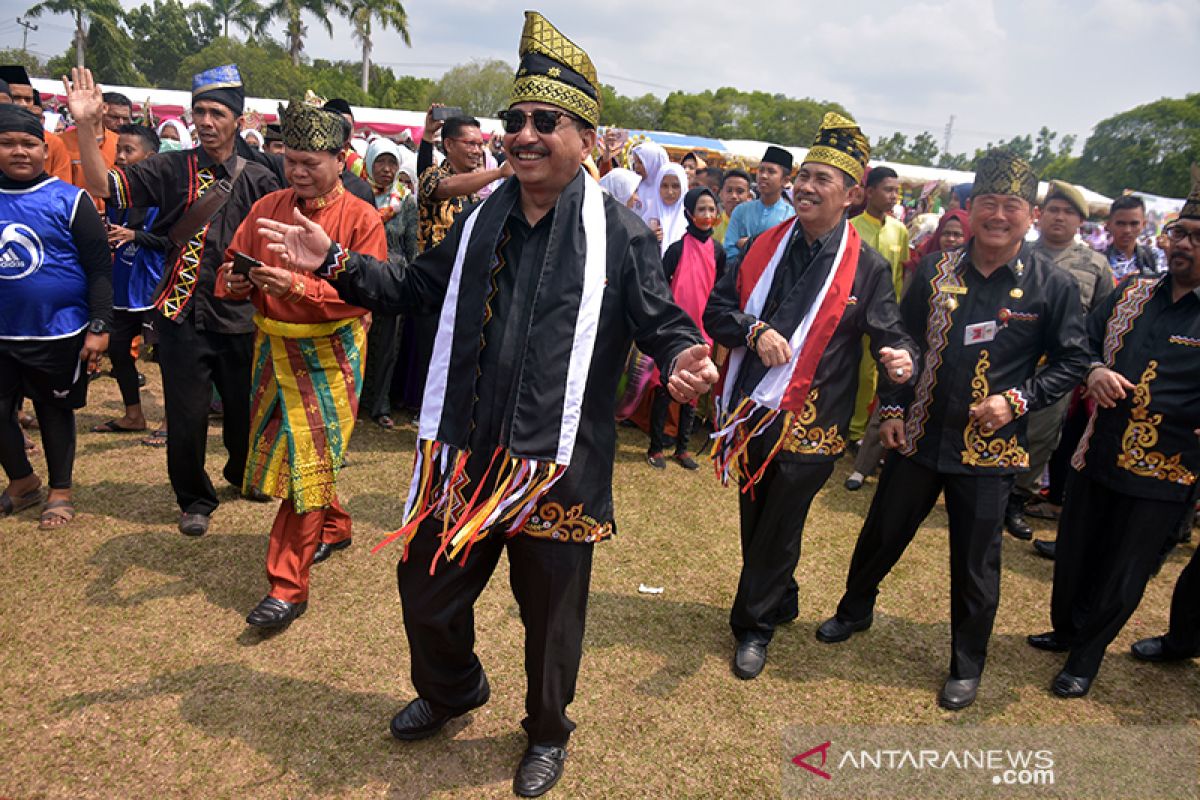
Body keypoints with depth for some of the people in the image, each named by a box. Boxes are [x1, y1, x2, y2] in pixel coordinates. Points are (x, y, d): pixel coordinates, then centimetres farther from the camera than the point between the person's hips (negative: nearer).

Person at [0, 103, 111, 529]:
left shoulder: (69, 199, -7)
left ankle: (60, 492, 25)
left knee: (55, 410, 10)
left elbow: (99, 267, -8)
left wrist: (99, 327, -13)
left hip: (59, 334, -4)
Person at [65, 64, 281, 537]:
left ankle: (242, 473, 44)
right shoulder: (171, 170, 1)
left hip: (241, 316, 1)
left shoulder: (259, 179, 3)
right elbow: (102, 186, -8)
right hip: (183, 316, -1)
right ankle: (195, 499, 27)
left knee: (245, 408, 13)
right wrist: (85, 126, -19)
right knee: (186, 417, 3)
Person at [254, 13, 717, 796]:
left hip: (558, 466, -4)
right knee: (427, 586, 20)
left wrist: (686, 358, -28)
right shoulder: (482, 220, 8)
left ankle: (548, 735, 44)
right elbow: (415, 289, 15)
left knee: (550, 612, 14)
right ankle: (450, 690, 53)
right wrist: (336, 262, 4)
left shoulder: (621, 233, -8)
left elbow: (663, 321, -6)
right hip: (464, 454, 5)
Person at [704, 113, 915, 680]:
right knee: (753, 522, 18)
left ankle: (754, 624, 28)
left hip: (809, 425, -4)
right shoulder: (765, 246, 5)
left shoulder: (867, 267, -4)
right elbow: (717, 310, 4)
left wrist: (901, 358, -27)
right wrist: (754, 330, -15)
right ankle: (779, 602, 44)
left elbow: (890, 335, -3)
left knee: (777, 530, 7)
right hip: (748, 412, 4)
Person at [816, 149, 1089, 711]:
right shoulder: (936, 271, 1)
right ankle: (854, 611, 43)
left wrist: (1018, 400, -15)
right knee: (881, 534, 16)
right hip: (919, 437, 3)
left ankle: (967, 668, 30)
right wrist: (892, 410, 2)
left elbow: (1072, 363, 0)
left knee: (976, 565, 9)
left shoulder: (1053, 286, -6)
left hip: (989, 449, -2)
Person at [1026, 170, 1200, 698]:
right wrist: (1095, 372, -7)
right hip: (1098, 453, 4)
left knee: (1121, 576, 11)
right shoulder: (1132, 291, 5)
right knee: (1073, 554, 18)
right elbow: (1085, 342, 12)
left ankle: (1085, 656, 32)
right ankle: (1065, 629, 43)